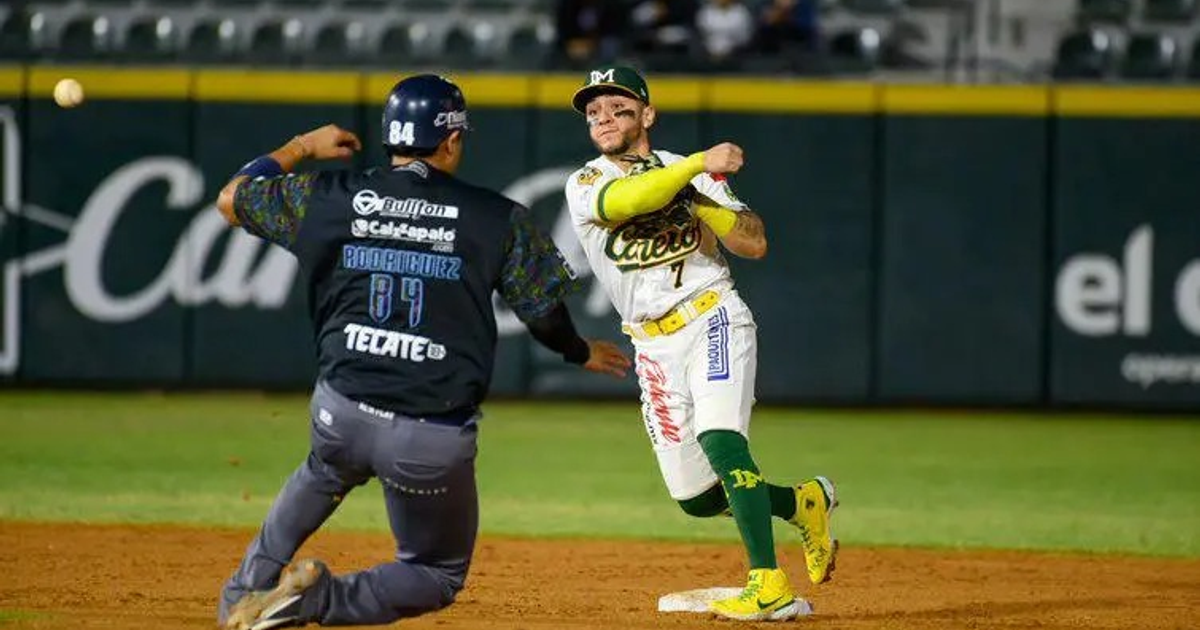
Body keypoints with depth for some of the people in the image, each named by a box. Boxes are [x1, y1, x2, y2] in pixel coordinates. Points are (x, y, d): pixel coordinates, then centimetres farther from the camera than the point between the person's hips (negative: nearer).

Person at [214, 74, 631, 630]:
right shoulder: (496, 218, -3)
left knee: (326, 470, 41)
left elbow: (232, 199, 15)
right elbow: (545, 314, 3)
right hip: (435, 441, -3)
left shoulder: (331, 197, 1)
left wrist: (302, 147, 29)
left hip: (341, 412, 3)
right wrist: (582, 353, 25)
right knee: (437, 575, 19)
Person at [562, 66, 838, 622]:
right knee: (696, 498, 4)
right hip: (655, 348, 3)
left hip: (713, 321, -3)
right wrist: (699, 163, -28)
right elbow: (624, 201, -21)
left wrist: (700, 196, -15)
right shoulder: (585, 185, 4)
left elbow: (754, 244, -4)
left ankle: (770, 589, -31)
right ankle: (805, 502, 30)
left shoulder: (689, 173, 6)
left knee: (719, 438, -28)